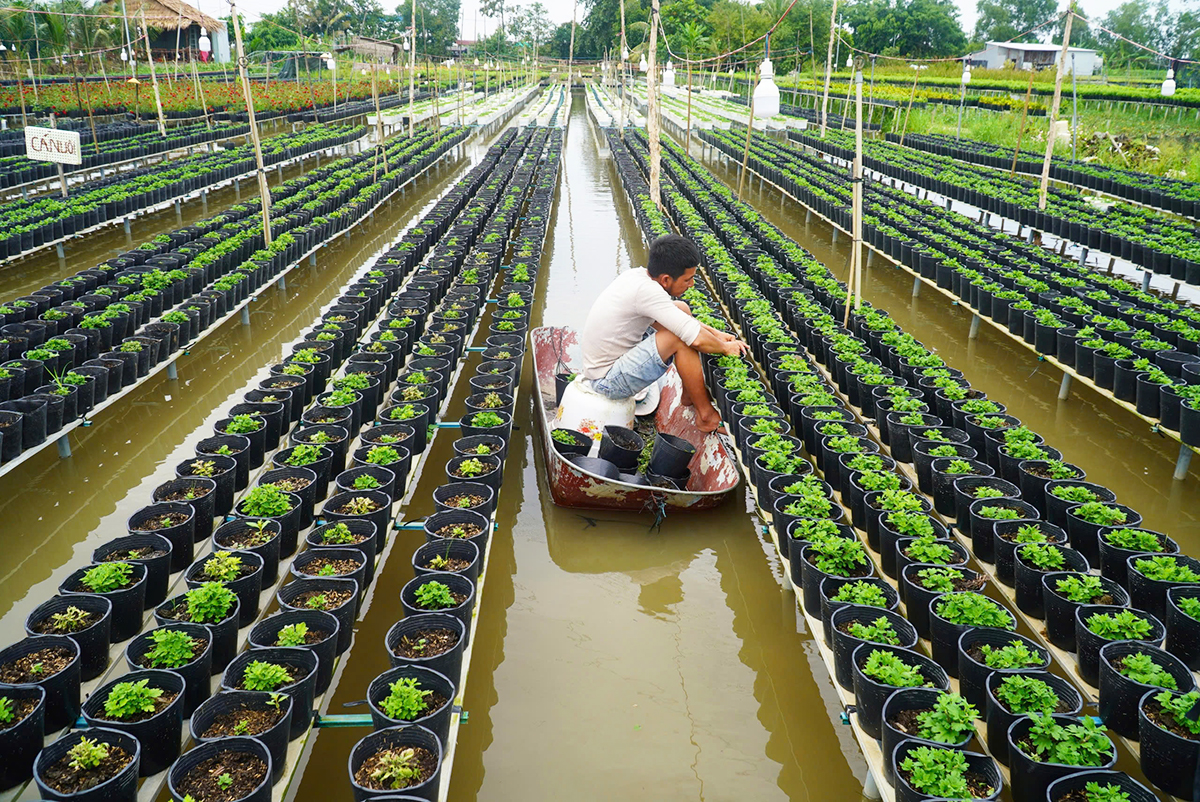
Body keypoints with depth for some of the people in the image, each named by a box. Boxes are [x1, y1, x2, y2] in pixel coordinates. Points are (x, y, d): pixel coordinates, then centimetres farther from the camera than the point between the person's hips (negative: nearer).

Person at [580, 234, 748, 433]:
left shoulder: (638, 275, -1)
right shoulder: (646, 290, -29)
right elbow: (697, 340, -30)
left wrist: (715, 333, 7)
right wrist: (725, 347, -10)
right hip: (609, 382, -10)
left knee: (681, 310, 8)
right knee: (682, 338, -23)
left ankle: (689, 394, 17)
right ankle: (705, 415, -8)